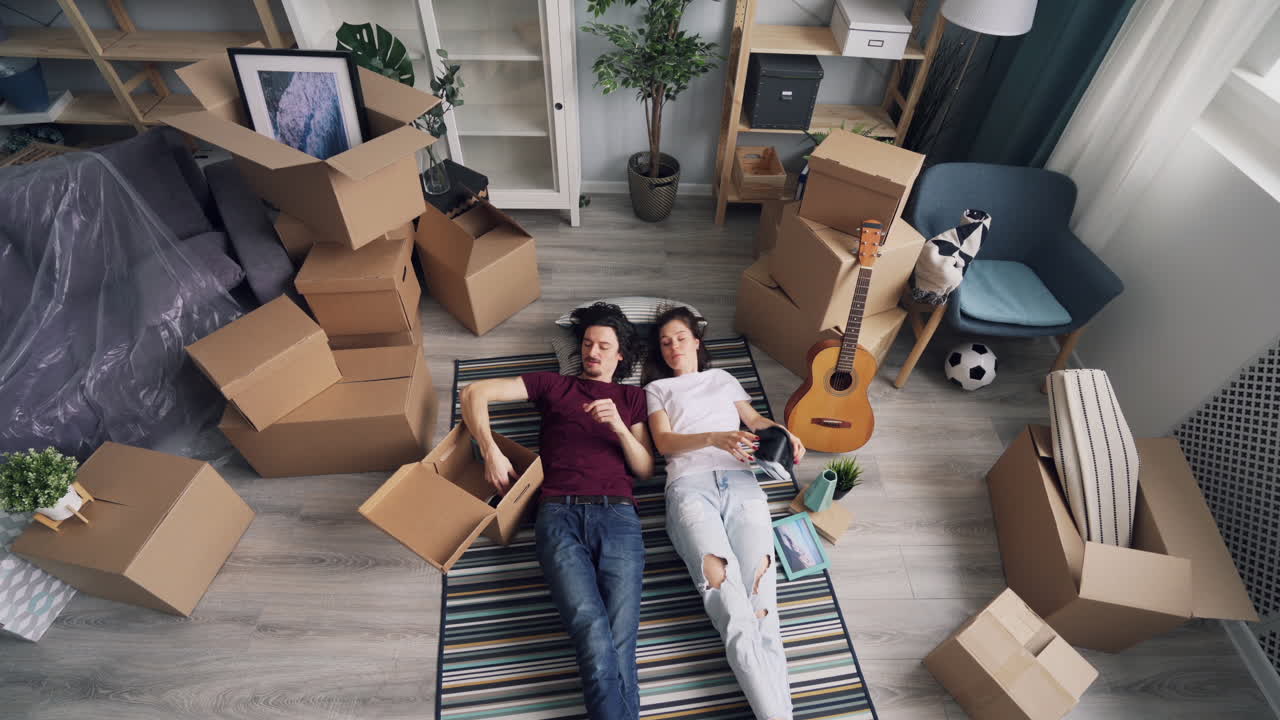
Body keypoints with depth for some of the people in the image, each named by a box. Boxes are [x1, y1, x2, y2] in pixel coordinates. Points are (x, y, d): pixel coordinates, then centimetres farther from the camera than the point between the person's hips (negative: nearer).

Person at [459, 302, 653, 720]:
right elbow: (474, 393, 16)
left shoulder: (633, 398, 23)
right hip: (559, 513, -1)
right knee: (592, 630, -23)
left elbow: (645, 470, 13)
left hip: (617, 514, 1)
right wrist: (491, 451, 2)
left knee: (620, 635, -19)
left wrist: (617, 425, -4)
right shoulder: (554, 386, 22)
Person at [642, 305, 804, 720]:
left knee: (759, 588, -21)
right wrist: (714, 439, -12)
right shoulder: (657, 388, 23)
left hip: (739, 479, 3)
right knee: (723, 588, -26)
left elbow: (755, 420, 26)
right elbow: (664, 441, 7)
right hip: (690, 484, -2)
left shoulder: (723, 379, 32)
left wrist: (785, 435, 3)